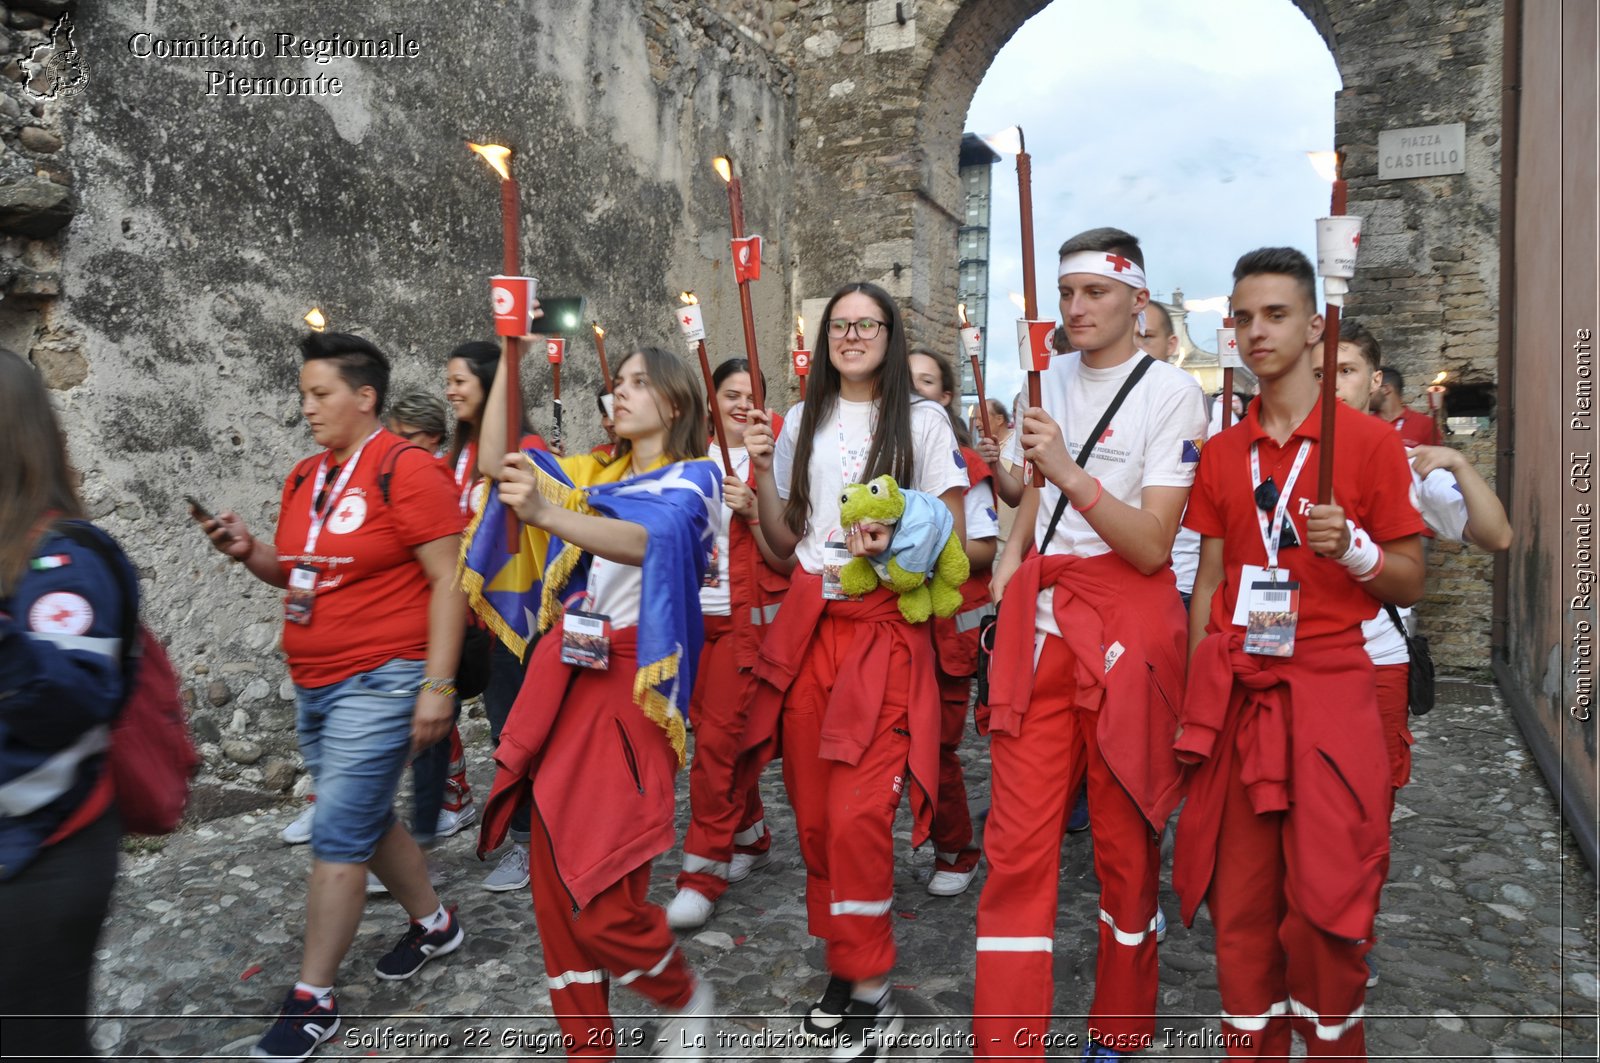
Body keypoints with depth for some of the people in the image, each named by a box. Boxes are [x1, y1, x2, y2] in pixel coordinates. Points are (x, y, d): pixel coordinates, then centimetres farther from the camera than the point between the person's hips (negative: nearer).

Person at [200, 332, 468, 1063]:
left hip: (381, 682, -8)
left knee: (338, 834, -3)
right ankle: (434, 925, 39)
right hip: (314, 684, 8)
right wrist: (251, 553, -1)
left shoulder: (405, 469, -13)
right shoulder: (305, 477, 10)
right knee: (367, 819, 18)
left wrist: (437, 684, -18)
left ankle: (312, 1000, 12)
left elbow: (447, 580, -16)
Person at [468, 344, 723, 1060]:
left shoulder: (693, 477, -1)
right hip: (567, 678, 6)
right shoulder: (592, 473, 17)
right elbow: (496, 459, 11)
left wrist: (545, 514, -37)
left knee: (598, 892, -7)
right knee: (551, 874, 8)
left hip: (634, 684, -6)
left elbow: (647, 541, -22)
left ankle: (684, 998, 23)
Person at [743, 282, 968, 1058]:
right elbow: (784, 541, 13)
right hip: (808, 626, 4)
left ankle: (869, 993, 8)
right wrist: (761, 469, 0)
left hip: (886, 630, -4)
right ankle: (842, 965, 25)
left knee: (857, 813, -10)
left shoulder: (922, 421, 3)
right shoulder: (801, 421, 13)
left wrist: (895, 543, -17)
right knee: (812, 809, 6)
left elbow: (951, 539, 2)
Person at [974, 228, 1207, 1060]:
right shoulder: (1051, 380, 12)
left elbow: (1151, 547, -14)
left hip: (1126, 621, -4)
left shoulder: (1171, 393, -6)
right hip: (1040, 617, 5)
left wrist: (1071, 473, -24)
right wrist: (1012, 553, 10)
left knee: (1124, 836, 7)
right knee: (1018, 840, 0)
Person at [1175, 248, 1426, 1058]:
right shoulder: (1222, 453, 9)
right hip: (1236, 693, 3)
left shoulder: (1369, 441, -1)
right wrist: (1193, 707, 5)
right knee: (1239, 901, 7)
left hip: (1328, 688, -3)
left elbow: (1409, 586, 2)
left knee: (1326, 902, 1)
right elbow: (1208, 583, 10)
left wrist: (1352, 547, -19)